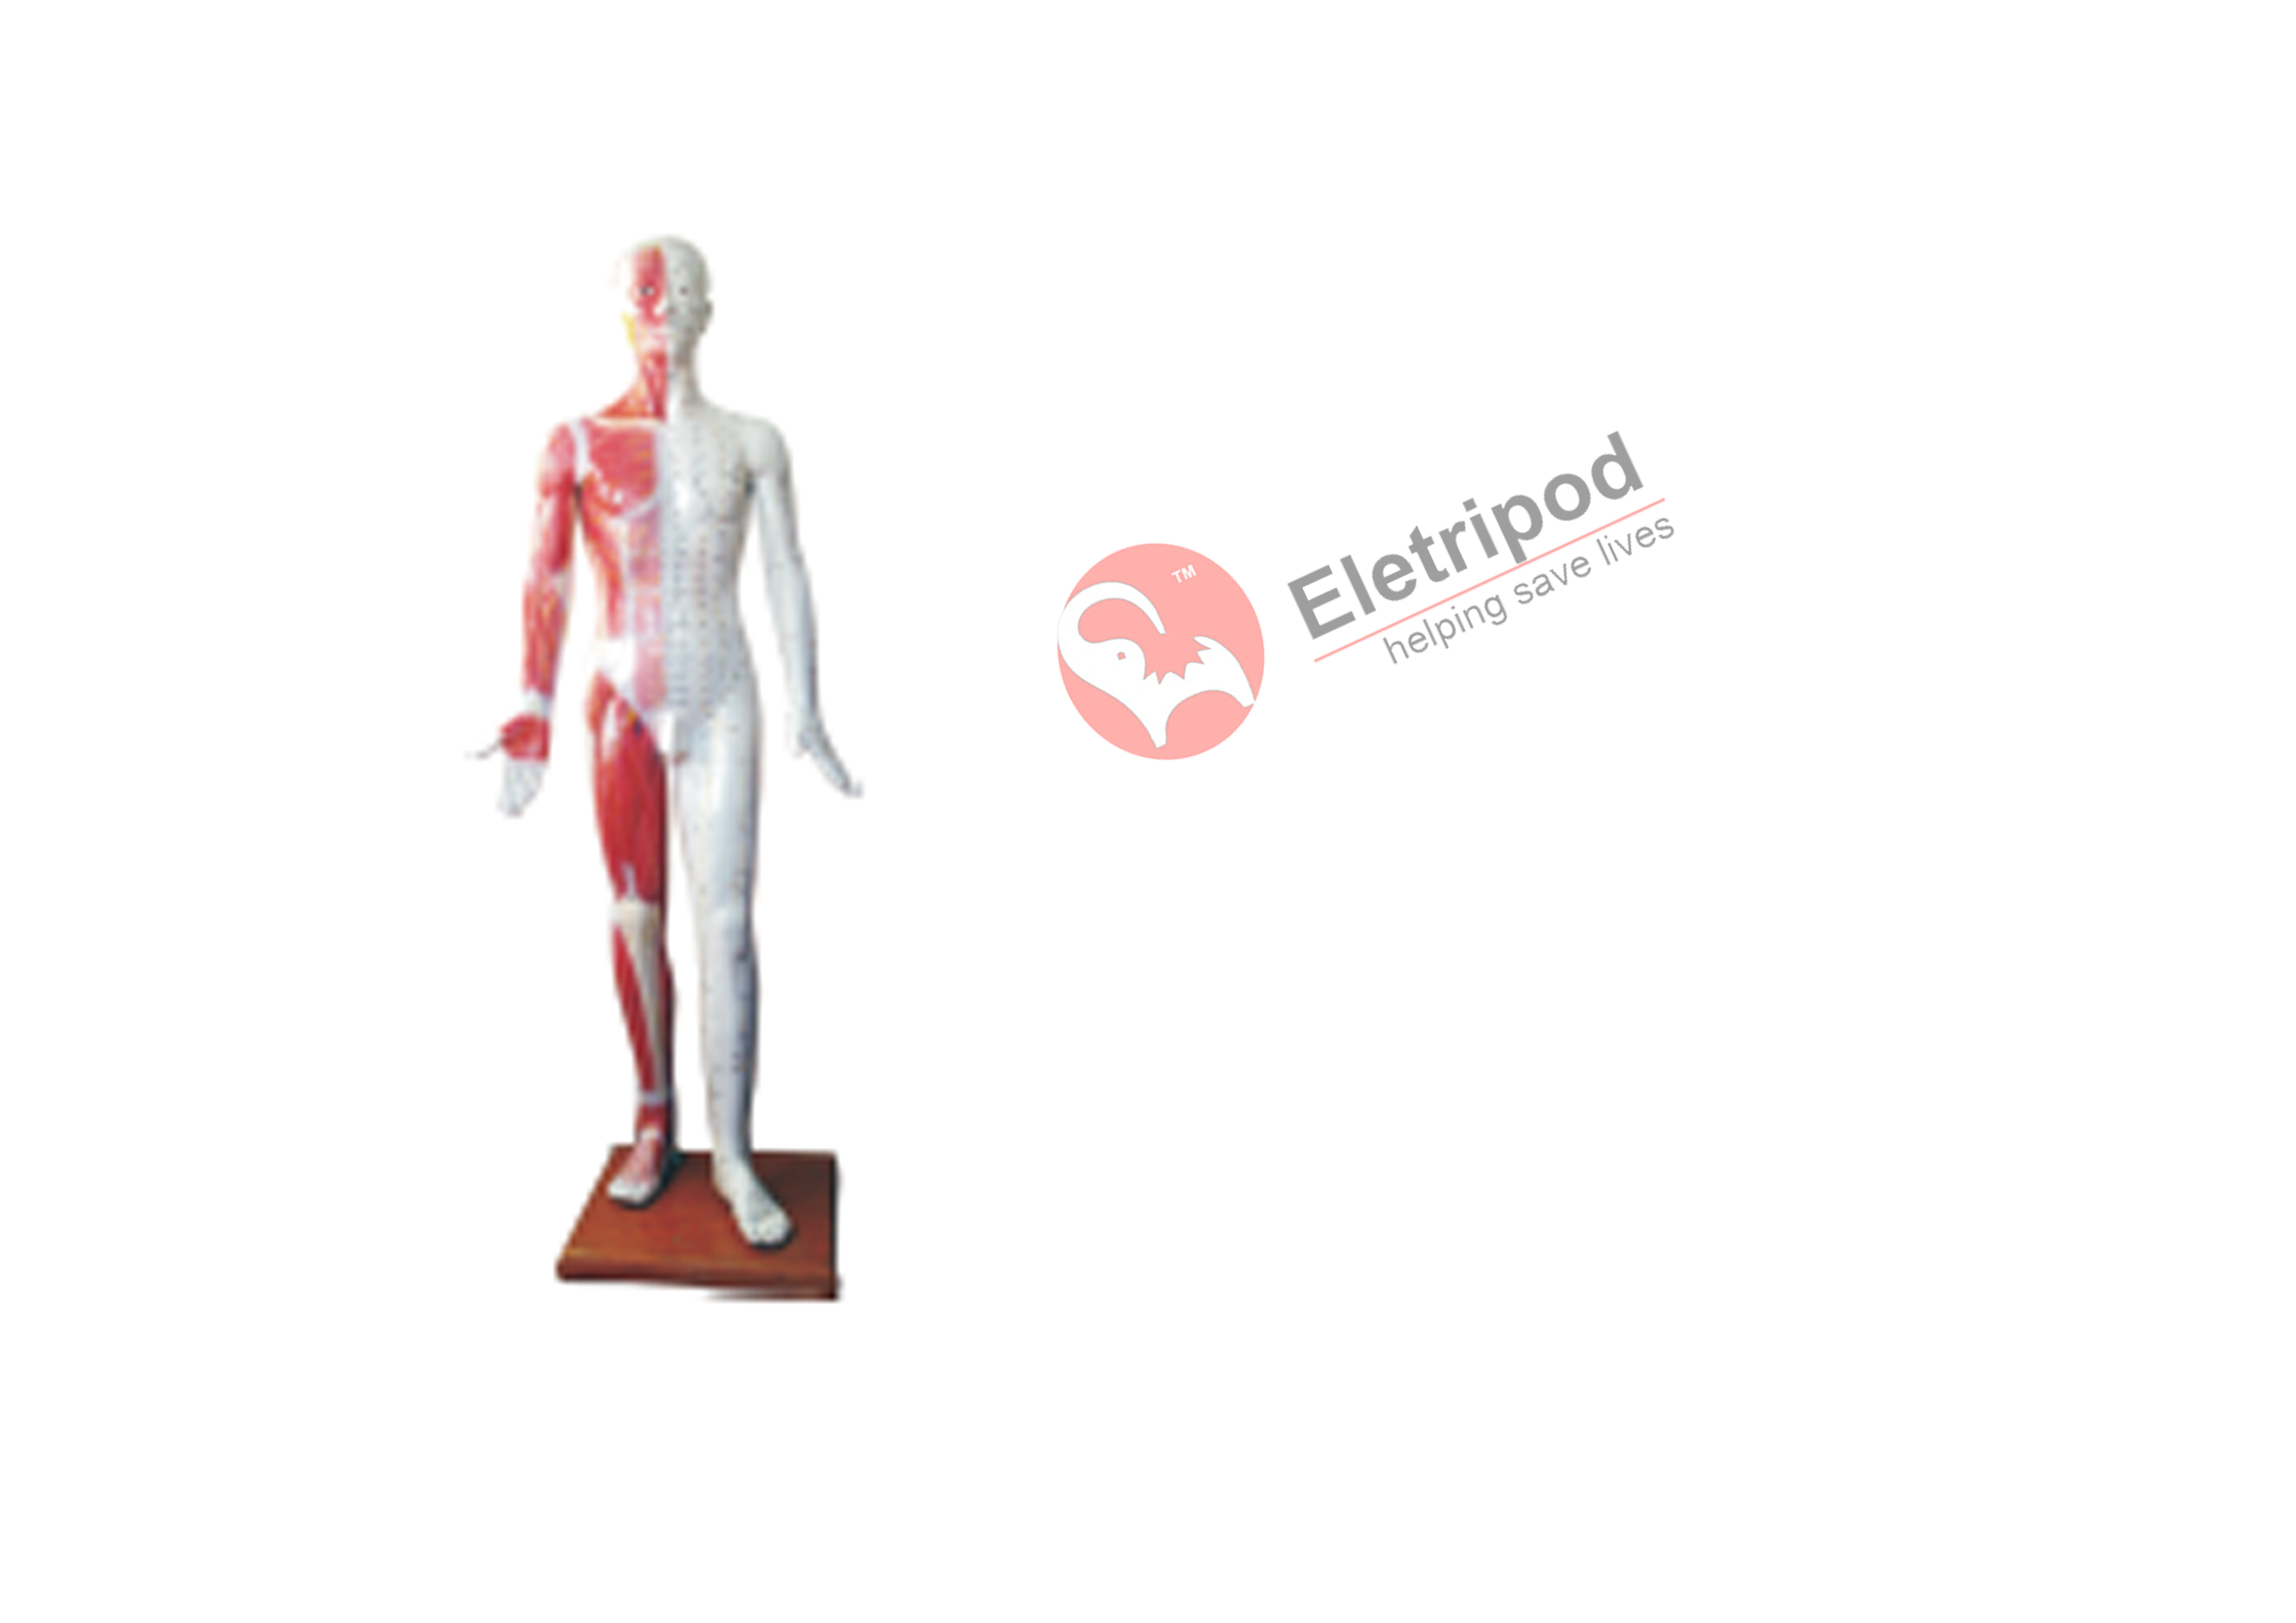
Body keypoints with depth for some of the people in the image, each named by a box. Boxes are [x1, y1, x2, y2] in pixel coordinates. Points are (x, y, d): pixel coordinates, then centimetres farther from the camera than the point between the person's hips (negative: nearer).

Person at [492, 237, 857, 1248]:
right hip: (622, 702, 0)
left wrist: (808, 717, 0)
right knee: (637, 916, 6)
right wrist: (532, 725, -4)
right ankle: (654, 1126, 18)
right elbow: (547, 585, 0)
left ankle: (732, 1153, -4)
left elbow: (787, 580, 4)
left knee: (726, 919, -7)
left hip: (721, 703, 0)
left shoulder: (751, 443, 3)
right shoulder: (579, 442, 0)